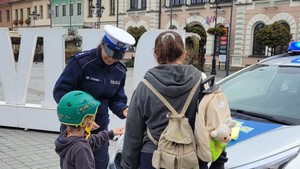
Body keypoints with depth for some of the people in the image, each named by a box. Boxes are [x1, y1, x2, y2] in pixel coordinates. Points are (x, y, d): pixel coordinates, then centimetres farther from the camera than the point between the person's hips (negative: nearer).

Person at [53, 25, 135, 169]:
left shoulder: (120, 70, -1)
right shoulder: (80, 62, -19)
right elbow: (60, 92, -18)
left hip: (100, 128, 5)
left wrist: (123, 110, -17)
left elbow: (116, 99, 6)